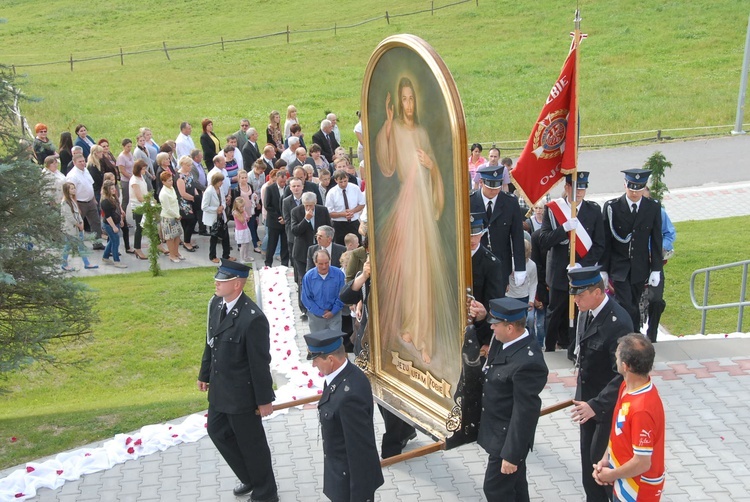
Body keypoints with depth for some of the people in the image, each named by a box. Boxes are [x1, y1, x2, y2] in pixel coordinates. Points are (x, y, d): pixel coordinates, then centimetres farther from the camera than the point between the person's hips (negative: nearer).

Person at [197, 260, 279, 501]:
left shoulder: (252, 318, -28)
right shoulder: (216, 303, -4)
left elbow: (260, 362, -21)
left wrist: (264, 399, -15)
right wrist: (204, 374, 17)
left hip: (242, 393, -8)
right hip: (219, 388, 8)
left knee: (251, 443, 9)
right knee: (218, 432, 23)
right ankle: (250, 478, 45)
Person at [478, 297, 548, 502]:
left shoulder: (528, 362, -31)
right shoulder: (505, 342, -4)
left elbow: (525, 413, -27)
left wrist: (512, 454, -22)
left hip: (508, 437, -9)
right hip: (499, 430, 9)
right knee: (514, 485, 24)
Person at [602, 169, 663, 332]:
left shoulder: (653, 208, 0)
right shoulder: (612, 207, -7)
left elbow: (656, 241, 4)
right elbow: (605, 241, -3)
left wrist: (656, 269, 2)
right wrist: (603, 269, -3)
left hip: (640, 268, 2)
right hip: (619, 267, -2)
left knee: (633, 306, 9)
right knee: (626, 306, -11)